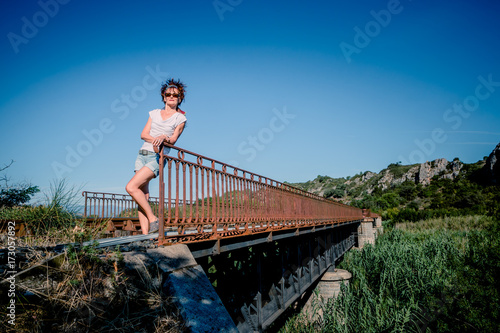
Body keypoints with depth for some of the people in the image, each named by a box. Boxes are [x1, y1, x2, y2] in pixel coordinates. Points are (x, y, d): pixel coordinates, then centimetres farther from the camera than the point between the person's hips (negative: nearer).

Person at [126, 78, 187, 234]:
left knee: (131, 187, -21)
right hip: (143, 154, 5)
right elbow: (143, 134, 8)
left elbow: (173, 139, -5)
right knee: (143, 196, -4)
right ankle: (145, 234, -4)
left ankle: (153, 219, -10)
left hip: (158, 157, -5)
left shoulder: (180, 118, 6)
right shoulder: (155, 113, 18)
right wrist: (155, 140, -12)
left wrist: (164, 137, -27)